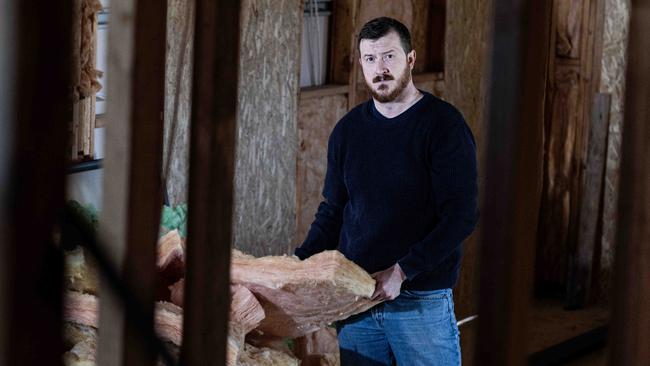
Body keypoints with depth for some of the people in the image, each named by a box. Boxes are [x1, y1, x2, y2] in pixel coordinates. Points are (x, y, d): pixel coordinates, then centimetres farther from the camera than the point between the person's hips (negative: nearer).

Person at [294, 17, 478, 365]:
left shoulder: (443, 124, -7)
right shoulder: (348, 129, 9)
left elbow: (462, 215, -13)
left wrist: (402, 271, -19)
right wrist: (300, 263, 1)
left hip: (422, 300, -5)